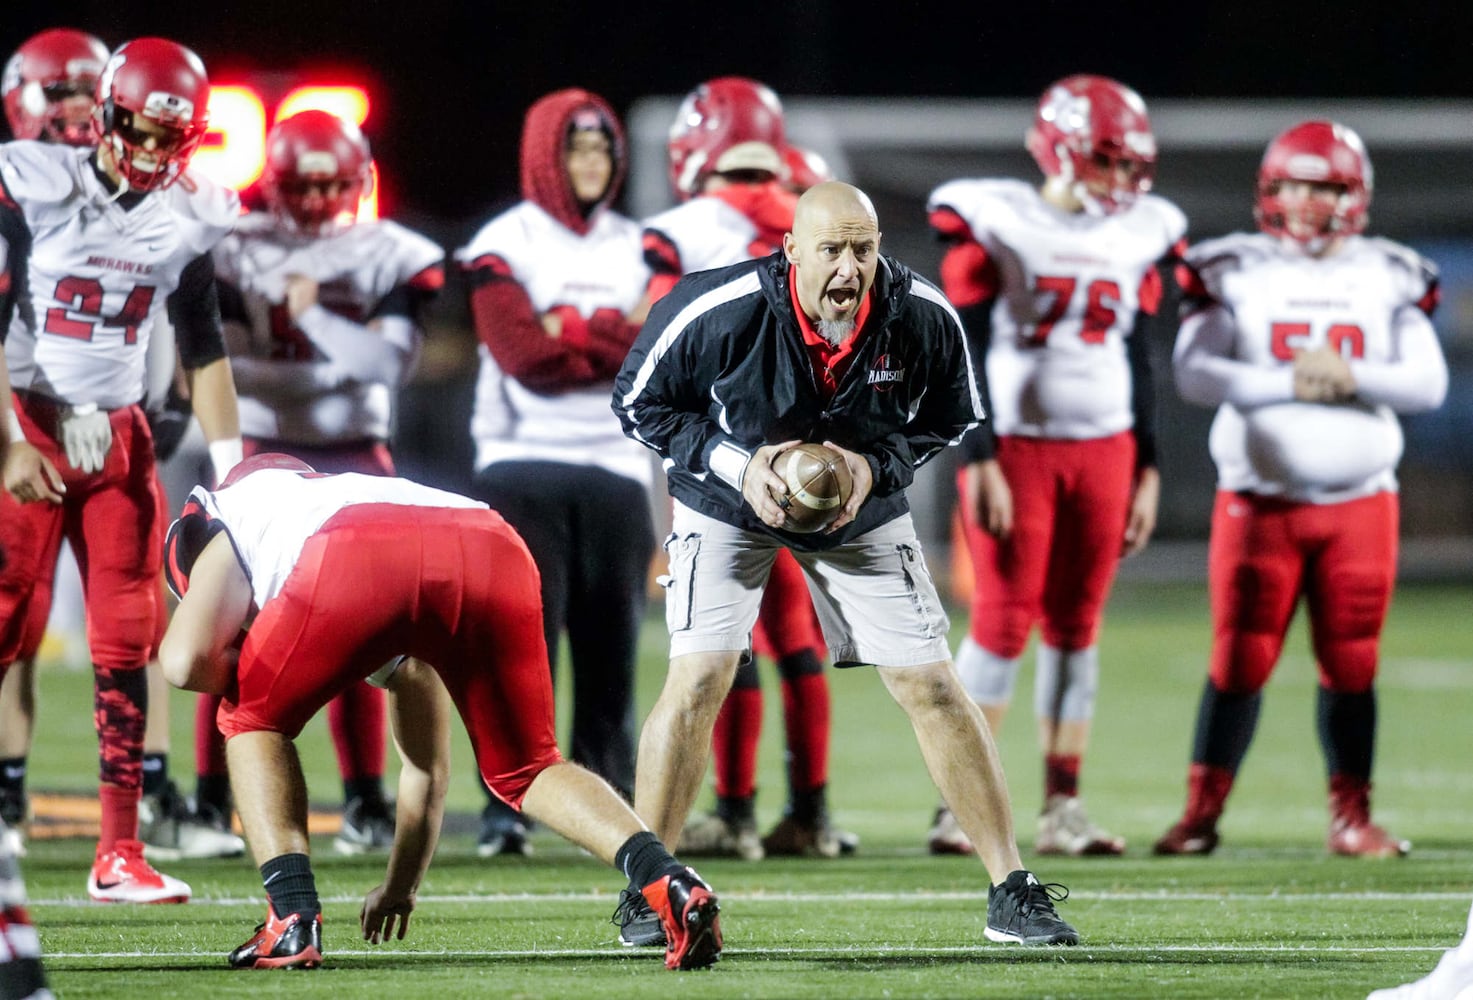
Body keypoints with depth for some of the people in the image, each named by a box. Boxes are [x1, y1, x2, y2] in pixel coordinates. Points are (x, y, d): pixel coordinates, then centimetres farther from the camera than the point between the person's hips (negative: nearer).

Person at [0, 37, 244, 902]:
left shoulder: (188, 217, 4)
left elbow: (204, 350, 13)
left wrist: (232, 465, 7)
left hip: (119, 438, 5)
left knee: (127, 643, 2)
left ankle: (119, 853, 5)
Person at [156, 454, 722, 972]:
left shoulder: (227, 530, 36)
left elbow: (186, 662, 15)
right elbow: (428, 767, 52)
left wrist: (246, 669, 37)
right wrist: (401, 887, 65)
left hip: (358, 565, -5)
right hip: (493, 552, 5)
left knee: (253, 720, 22)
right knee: (524, 769, 22)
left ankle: (293, 920, 6)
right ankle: (668, 882, 0)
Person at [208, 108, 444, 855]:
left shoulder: (391, 258, 2)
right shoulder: (238, 255, -1)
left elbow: (387, 362, -10)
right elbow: (225, 367, -10)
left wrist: (312, 312, -15)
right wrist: (326, 371, -17)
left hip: (354, 461, 1)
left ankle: (365, 799, 7)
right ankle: (212, 798, -2)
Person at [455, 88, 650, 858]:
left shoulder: (636, 248, 14)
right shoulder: (505, 245, 0)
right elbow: (525, 354, -12)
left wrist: (569, 332, -10)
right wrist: (621, 334, -6)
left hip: (617, 469, 4)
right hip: (525, 467, -4)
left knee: (610, 648, 2)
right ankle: (506, 809, -9)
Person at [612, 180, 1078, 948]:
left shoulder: (923, 319, -22)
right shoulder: (716, 313, -29)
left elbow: (946, 419, -2)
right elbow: (641, 402, -12)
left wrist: (877, 466, -21)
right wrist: (735, 464, -25)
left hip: (863, 509, 2)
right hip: (729, 505, -2)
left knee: (933, 688, -3)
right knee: (698, 681, -17)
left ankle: (1010, 889, 6)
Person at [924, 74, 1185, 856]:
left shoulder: (1140, 236, 7)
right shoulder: (993, 223, -7)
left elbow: (1140, 363, 12)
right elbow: (968, 353, -8)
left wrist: (1147, 472, 11)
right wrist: (979, 462, -13)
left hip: (1104, 450, 4)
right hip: (1014, 442, -4)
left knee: (1076, 624, 5)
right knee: (1004, 621, -7)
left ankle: (1062, 808, 8)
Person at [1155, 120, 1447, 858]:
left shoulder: (1389, 280, 6)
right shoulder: (1234, 274, 0)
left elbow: (1428, 382, 0)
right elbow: (1194, 373, -11)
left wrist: (1351, 378, -15)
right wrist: (1287, 384, -18)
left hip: (1359, 503, 2)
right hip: (1259, 502, -2)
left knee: (1351, 665, 4)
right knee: (1239, 661, -2)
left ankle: (1352, 818, 12)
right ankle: (1202, 813, 5)